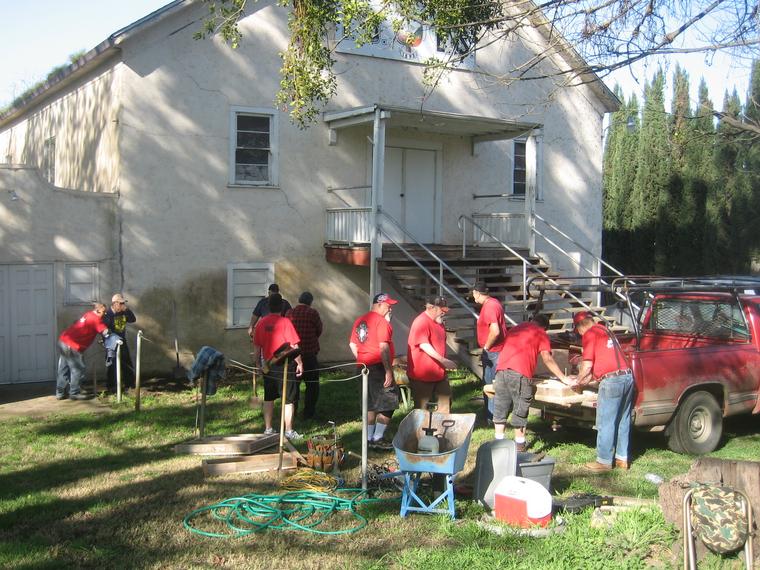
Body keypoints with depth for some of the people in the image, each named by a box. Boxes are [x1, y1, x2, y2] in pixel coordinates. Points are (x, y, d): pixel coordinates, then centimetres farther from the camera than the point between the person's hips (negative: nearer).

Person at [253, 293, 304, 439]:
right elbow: (294, 346, -14)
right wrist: (300, 363, -4)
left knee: (268, 399, 14)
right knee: (288, 400, 3)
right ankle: (289, 431, 6)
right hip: (285, 366, -5)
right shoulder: (285, 322, -14)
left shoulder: (261, 322, 1)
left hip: (268, 366, 5)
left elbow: (257, 346, 8)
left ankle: (268, 429, 20)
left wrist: (257, 363, 19)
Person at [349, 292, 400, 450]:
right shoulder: (381, 321, -13)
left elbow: (352, 344, 16)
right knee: (387, 402, 0)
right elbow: (383, 347, -21)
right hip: (379, 367, -8)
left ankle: (369, 438, 19)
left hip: (364, 367, 8)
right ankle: (378, 438, 0)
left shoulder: (360, 320, 13)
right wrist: (389, 371, -21)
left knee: (371, 403, 16)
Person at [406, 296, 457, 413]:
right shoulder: (421, 322, -18)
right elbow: (424, 345, -27)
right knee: (421, 406, 0)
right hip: (422, 374, -9)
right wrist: (443, 360, -31)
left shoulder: (438, 322, 13)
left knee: (445, 398, 11)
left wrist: (445, 364, 23)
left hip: (439, 372, 9)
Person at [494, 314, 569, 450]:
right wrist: (563, 378, 8)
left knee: (500, 409, 12)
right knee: (520, 410, 5)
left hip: (501, 369, 5)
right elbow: (547, 359, 2)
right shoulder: (541, 334, 11)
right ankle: (520, 446, 10)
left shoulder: (515, 328, 28)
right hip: (519, 373, -5)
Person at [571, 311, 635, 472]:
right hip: (628, 376, 9)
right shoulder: (605, 330, 22)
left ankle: (604, 461, 6)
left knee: (605, 423, 0)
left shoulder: (589, 334, -4)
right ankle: (622, 458, 22)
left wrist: (578, 381, 9)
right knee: (623, 421, 15)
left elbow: (587, 365, -8)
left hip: (612, 380, -9)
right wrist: (586, 379, 31)